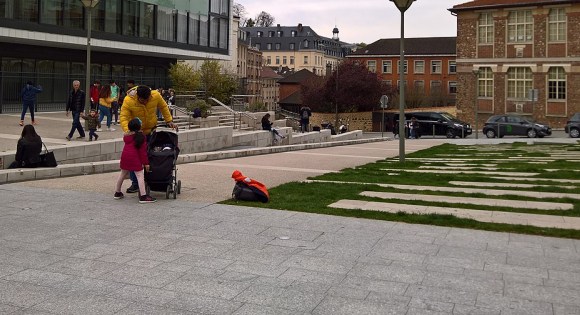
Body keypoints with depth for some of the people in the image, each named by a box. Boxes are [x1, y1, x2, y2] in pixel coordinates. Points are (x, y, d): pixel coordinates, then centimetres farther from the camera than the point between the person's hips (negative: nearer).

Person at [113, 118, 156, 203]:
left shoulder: (126, 135, 13)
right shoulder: (141, 136, -4)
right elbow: (143, 151, -7)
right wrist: (146, 163, -3)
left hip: (124, 155, 7)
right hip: (134, 157, -7)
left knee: (122, 174, 22)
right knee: (140, 175, -6)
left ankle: (117, 193, 35)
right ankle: (143, 196, -12)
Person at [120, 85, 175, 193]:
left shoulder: (156, 96, -19)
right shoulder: (128, 101, -26)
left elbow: (163, 107, 0)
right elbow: (123, 117, -27)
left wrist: (169, 120, -1)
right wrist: (128, 131, -42)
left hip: (151, 131, 2)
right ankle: (135, 183, 6)